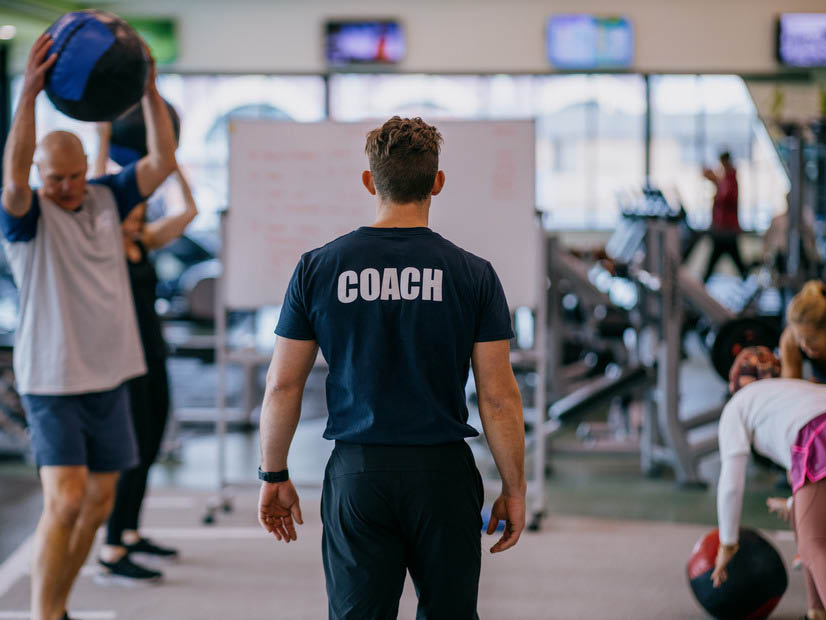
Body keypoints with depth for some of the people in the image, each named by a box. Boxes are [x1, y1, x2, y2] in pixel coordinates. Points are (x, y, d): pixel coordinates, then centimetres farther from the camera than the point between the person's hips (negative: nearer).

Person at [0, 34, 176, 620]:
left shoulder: (107, 199, 5)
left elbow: (162, 161, -1)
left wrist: (150, 90, -13)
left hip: (109, 377, 6)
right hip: (52, 380, -6)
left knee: (98, 503, 11)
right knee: (65, 500, -16)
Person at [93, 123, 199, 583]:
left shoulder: (144, 244, 10)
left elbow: (189, 211, 9)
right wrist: (104, 143, -28)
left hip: (153, 362, 8)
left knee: (148, 453, 15)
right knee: (132, 456, -10)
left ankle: (132, 536, 29)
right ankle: (112, 556, -8)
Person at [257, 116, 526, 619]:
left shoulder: (318, 268, -1)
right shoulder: (473, 274, -4)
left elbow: (283, 386, 2)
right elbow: (499, 396, -4)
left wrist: (274, 476, 13)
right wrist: (514, 489, 6)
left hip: (358, 475, 1)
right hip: (443, 472, 0)